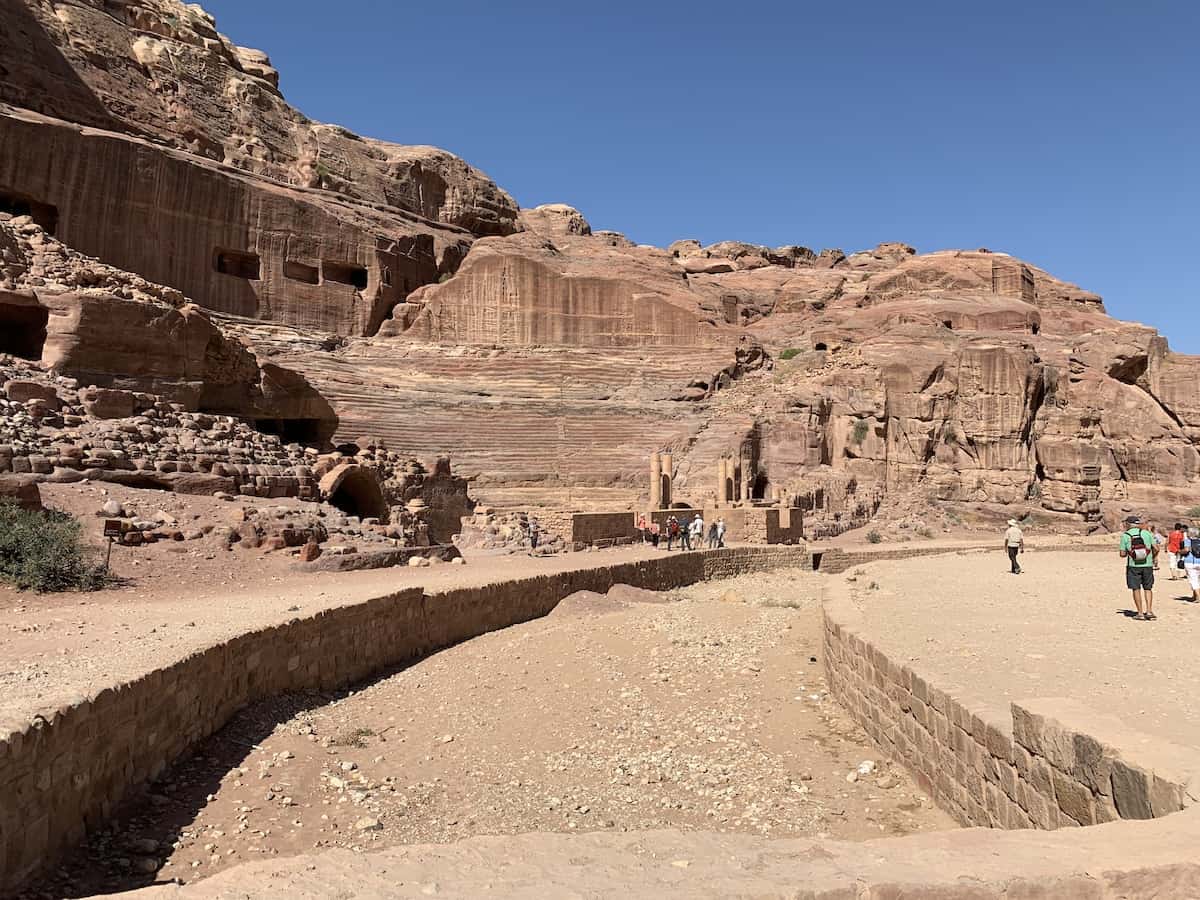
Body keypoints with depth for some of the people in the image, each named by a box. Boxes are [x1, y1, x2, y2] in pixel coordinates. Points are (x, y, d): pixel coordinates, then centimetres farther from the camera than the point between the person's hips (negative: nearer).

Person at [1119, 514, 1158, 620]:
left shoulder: (1125, 536, -4)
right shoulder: (1146, 533, 1)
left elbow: (1122, 554, -5)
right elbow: (1156, 549, -4)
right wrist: (1152, 558, 15)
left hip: (1133, 566, -2)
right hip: (1147, 565, 2)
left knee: (1136, 589, 5)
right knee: (1148, 588, 13)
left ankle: (1140, 613, 6)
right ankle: (1149, 610, 5)